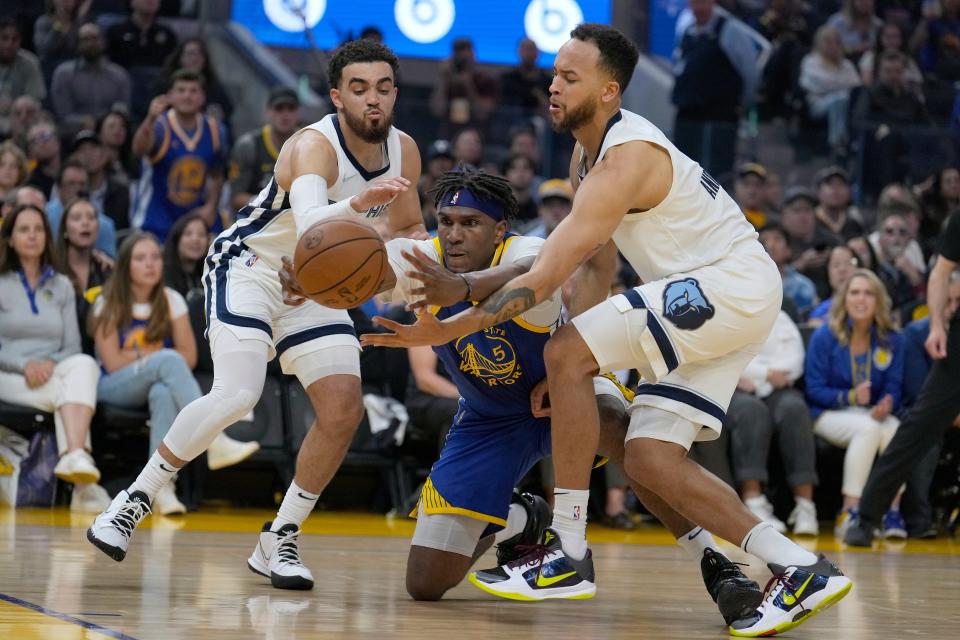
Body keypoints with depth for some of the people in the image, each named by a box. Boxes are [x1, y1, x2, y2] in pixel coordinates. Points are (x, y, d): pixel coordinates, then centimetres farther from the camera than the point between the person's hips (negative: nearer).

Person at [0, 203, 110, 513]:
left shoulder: (62, 286, 18)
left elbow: (73, 346, 10)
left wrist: (52, 363, -13)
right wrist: (25, 366, -19)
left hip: (54, 373, 3)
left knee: (84, 365, -34)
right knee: (66, 391, -34)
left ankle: (75, 456, -54)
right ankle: (83, 482, -46)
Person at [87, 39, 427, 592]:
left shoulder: (404, 152, -6)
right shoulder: (314, 146, -28)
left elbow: (409, 228, 12)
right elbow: (308, 227, -48)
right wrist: (358, 203, -68)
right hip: (249, 266, -7)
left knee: (345, 411, -8)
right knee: (236, 395, -26)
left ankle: (280, 541, 5)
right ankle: (135, 501, -9)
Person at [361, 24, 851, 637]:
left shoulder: (627, 160, -23)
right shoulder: (586, 154, 10)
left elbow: (545, 278, -28)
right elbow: (593, 265, 16)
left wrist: (446, 329, -28)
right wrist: (574, 372, 4)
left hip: (732, 284, -10)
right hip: (712, 297, 10)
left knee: (564, 352, -20)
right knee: (648, 459, 1)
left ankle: (568, 552, -16)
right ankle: (801, 569, 2)